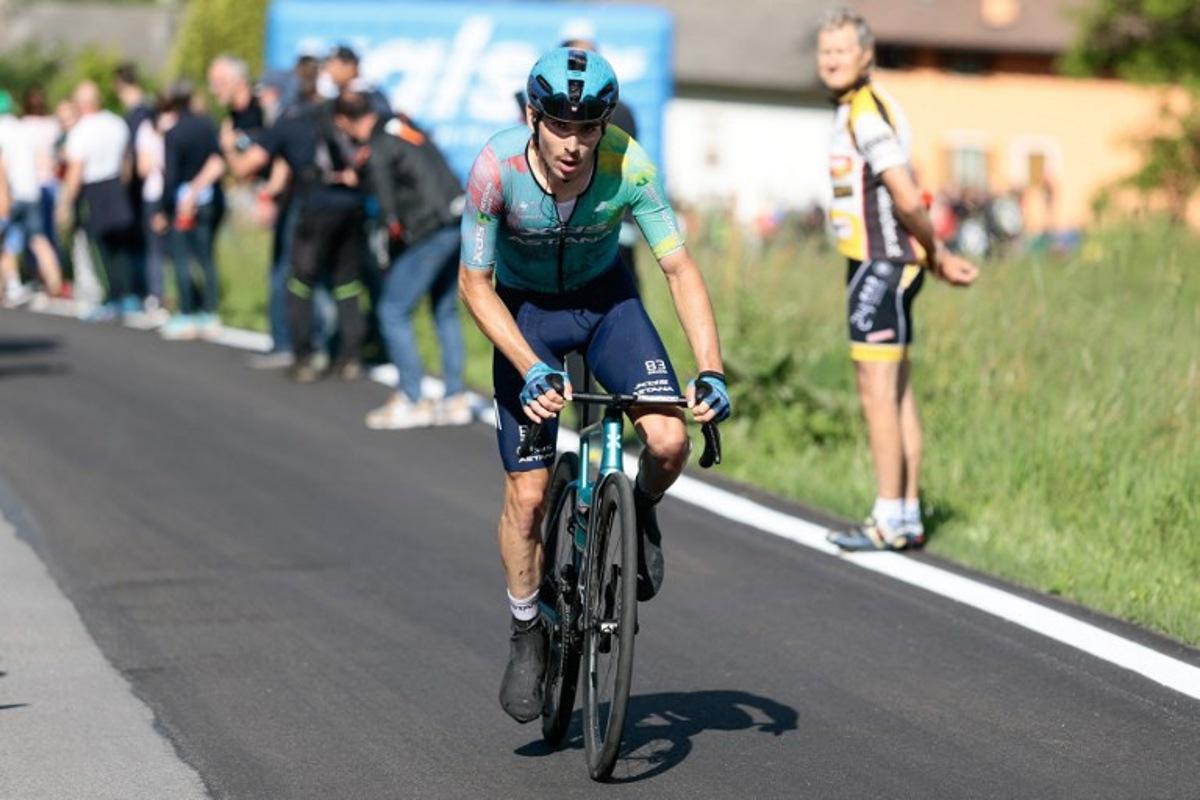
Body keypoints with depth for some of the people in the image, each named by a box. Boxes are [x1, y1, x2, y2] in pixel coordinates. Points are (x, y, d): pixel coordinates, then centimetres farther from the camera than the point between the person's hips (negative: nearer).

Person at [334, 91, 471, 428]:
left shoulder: (376, 150, -10)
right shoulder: (403, 124, 13)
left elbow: (389, 209, -11)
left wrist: (395, 228, 8)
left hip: (432, 231, -8)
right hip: (460, 221, 8)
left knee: (393, 311, 0)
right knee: (445, 312, 17)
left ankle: (410, 400, 0)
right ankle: (455, 399, 18)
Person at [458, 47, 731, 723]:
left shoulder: (629, 166, -27)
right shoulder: (498, 168, -30)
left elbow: (680, 268, -22)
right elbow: (475, 284, -22)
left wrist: (712, 370, -33)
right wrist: (532, 369, -34)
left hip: (606, 297, 1)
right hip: (525, 310, -1)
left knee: (669, 441, -22)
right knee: (528, 493, -6)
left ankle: (641, 514, 13)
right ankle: (528, 636, 17)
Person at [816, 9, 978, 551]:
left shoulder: (866, 114, -17)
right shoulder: (859, 110, 15)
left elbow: (907, 201, -21)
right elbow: (906, 199, 18)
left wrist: (936, 254, -6)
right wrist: (936, 258, 12)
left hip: (881, 266, -10)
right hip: (878, 266, 10)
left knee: (877, 391, -7)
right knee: (897, 394, 10)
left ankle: (889, 522, -5)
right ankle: (908, 517, 14)